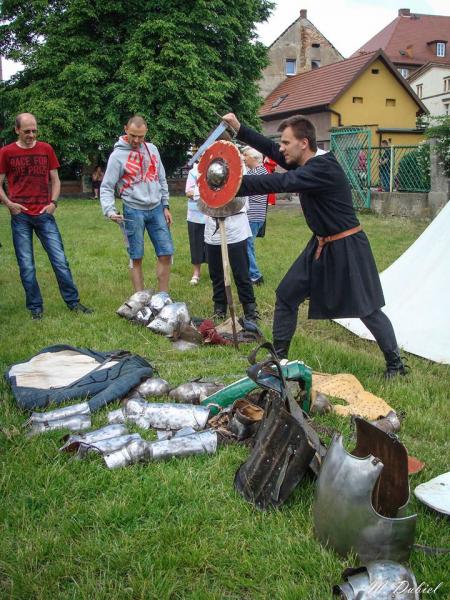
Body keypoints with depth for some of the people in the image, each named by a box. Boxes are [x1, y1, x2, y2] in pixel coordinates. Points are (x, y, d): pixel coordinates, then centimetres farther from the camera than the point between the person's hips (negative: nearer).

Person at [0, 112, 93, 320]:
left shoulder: (46, 149, 8)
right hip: (20, 216, -1)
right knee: (26, 266, 2)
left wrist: (53, 203, -2)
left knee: (60, 260, 0)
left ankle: (73, 302, 11)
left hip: (44, 214, 1)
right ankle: (35, 307, 14)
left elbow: (55, 180, 12)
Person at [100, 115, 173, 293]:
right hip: (134, 211, -4)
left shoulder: (152, 149, 7)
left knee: (166, 253, 3)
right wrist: (109, 210, -24)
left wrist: (165, 206, 9)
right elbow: (106, 187, -8)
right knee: (136, 257, 2)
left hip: (156, 209, 4)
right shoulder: (118, 155, -7)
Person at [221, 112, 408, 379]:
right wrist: (239, 128, 0)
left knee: (366, 308, -2)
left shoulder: (323, 169, -25)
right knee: (286, 295, 8)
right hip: (321, 246, 9)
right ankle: (279, 356, 20)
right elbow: (271, 149, 8)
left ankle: (395, 363, 14)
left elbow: (280, 183, -34)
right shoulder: (308, 164, 3)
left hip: (347, 248, -9)